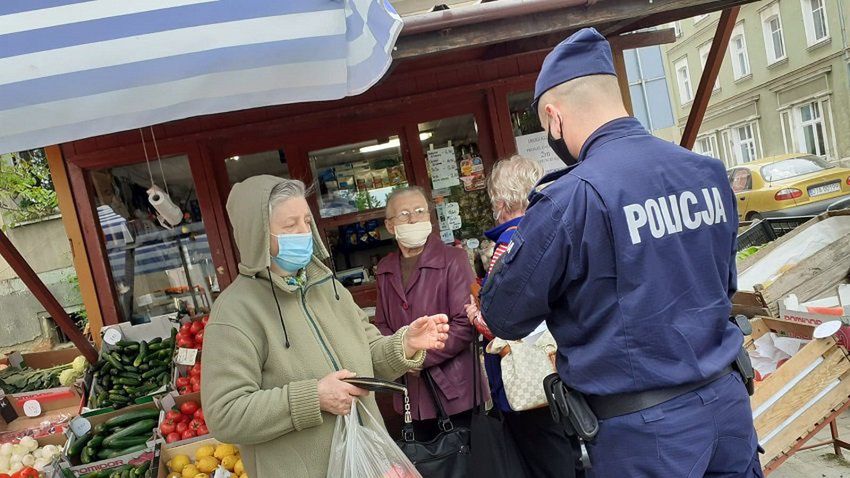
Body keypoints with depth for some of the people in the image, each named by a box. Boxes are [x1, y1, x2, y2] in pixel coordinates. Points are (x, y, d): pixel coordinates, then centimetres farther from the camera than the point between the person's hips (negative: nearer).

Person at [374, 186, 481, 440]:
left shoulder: (453, 259, -8)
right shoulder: (385, 269, 8)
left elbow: (465, 324, -13)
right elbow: (382, 324, 15)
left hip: (455, 388, -4)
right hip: (413, 389, 5)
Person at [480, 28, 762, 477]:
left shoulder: (569, 199, -22)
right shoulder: (709, 172, 0)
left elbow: (504, 318, -9)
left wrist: (505, 267, 11)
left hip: (644, 425, -6)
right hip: (726, 398, 7)